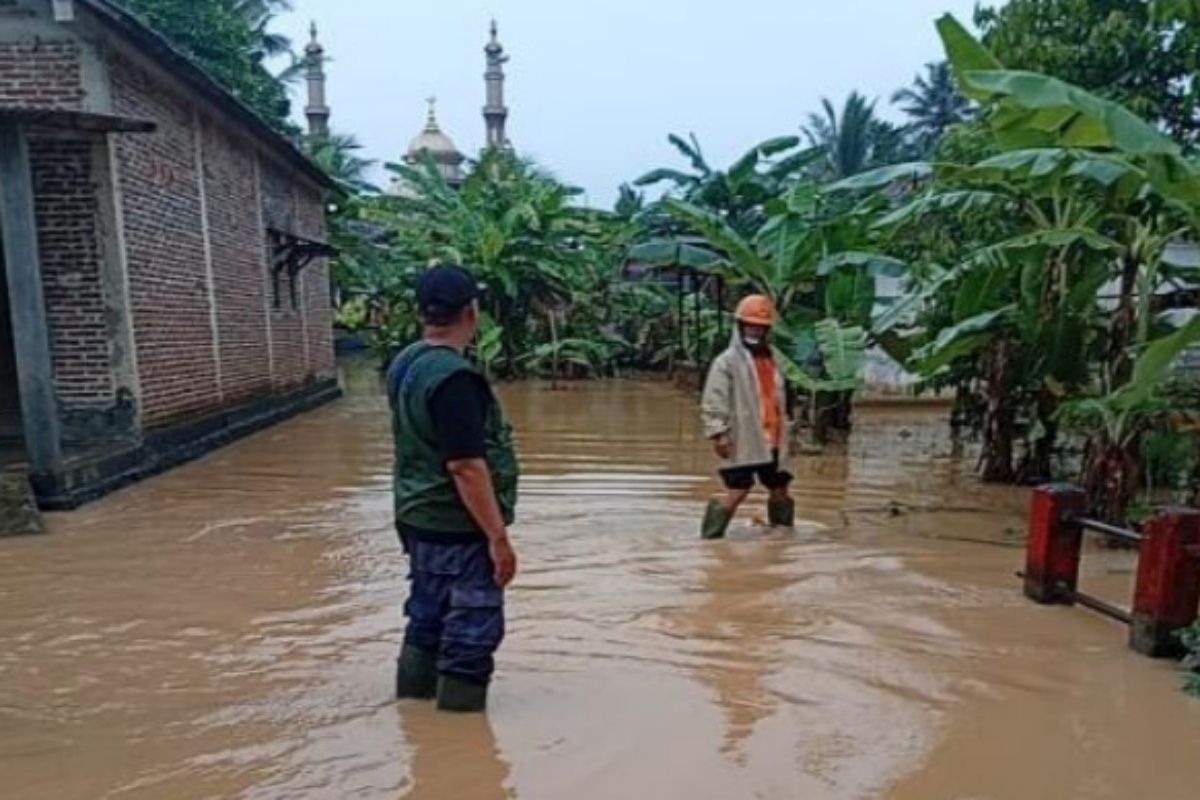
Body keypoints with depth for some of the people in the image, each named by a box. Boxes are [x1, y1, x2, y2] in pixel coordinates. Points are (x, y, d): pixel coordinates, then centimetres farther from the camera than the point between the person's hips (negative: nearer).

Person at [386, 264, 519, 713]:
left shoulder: (404, 365, 5)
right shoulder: (454, 376, -23)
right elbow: (466, 466, -26)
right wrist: (497, 536, -20)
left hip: (418, 517, 9)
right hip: (457, 527, -9)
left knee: (427, 616, 21)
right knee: (473, 629, 5)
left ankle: (415, 699, 35)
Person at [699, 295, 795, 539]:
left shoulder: (770, 360, 16)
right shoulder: (727, 362, -7)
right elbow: (713, 401, -13)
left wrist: (783, 433, 24)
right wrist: (718, 433, -20)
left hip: (772, 440, 7)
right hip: (742, 442, -7)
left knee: (780, 489, 15)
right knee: (738, 491, -10)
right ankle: (711, 536, 2)